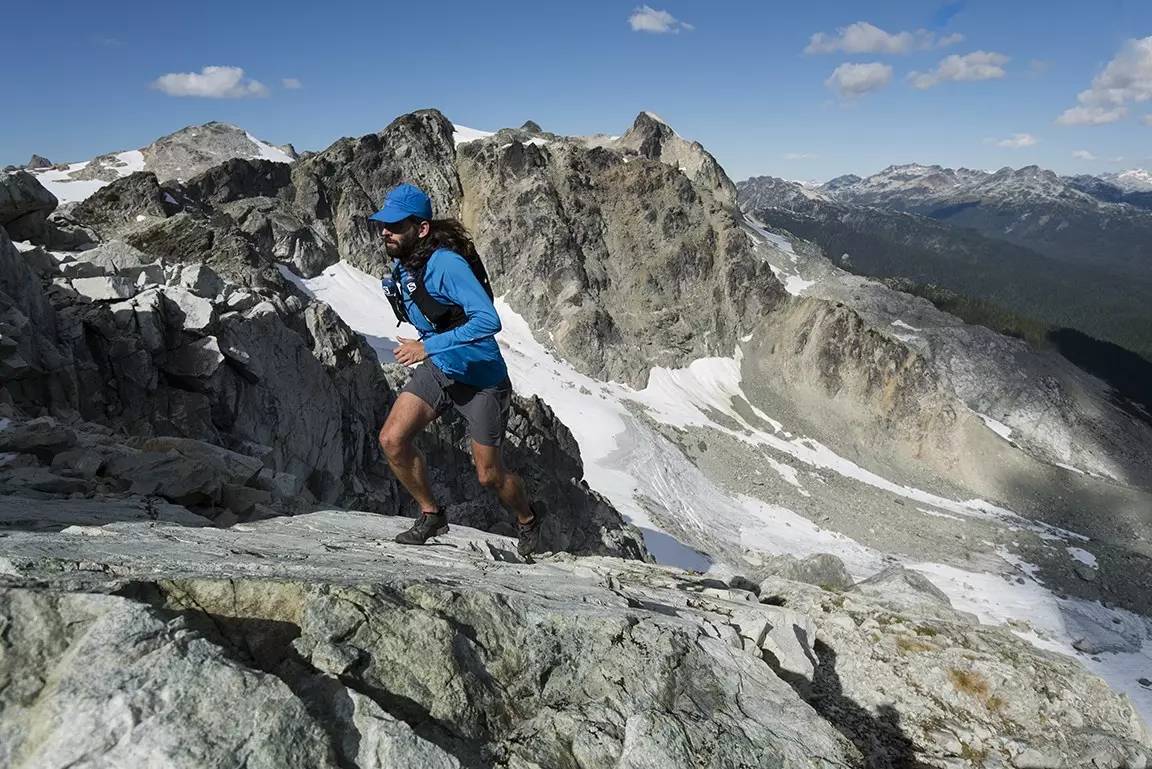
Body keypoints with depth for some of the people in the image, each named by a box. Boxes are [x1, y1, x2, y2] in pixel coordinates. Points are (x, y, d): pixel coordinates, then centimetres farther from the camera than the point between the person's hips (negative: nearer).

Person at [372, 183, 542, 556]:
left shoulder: (446, 263, -28)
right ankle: (431, 515, 12)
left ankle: (527, 520, 36)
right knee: (392, 439, -10)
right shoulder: (400, 264, -1)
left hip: (480, 377, -7)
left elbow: (488, 320, -38)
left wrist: (427, 347, -37)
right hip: (438, 370, 7)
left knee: (489, 476, 4)